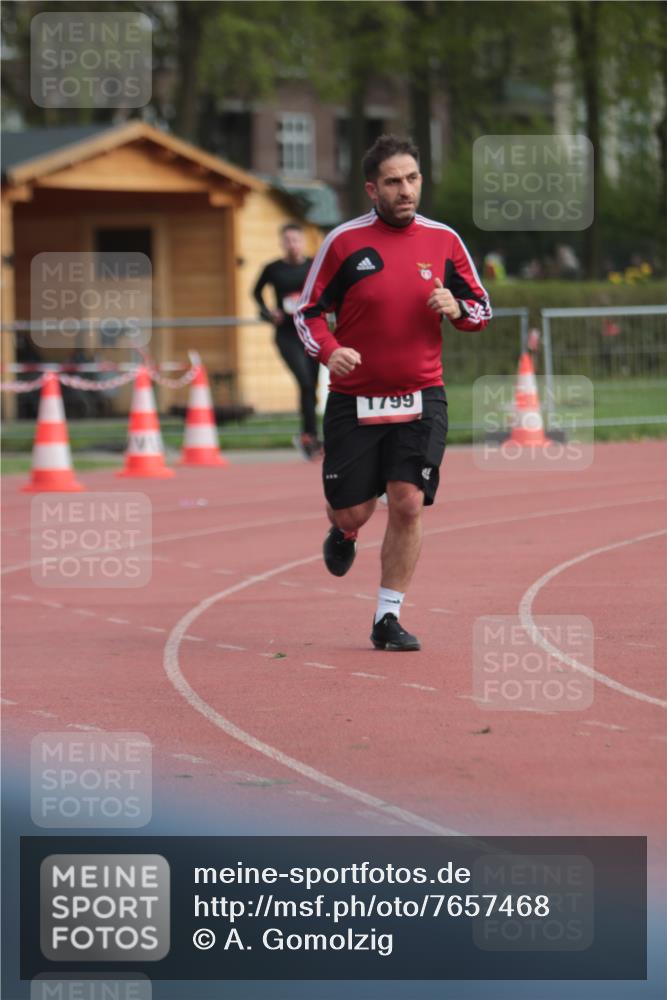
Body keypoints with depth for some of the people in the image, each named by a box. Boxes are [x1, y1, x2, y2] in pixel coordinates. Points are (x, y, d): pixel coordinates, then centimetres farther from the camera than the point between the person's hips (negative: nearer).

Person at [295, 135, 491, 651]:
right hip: (355, 400, -1)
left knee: (408, 504, -11)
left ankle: (389, 618, 1)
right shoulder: (344, 241, -4)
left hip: (421, 399, 1)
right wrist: (329, 350, -18)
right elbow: (308, 311, 2)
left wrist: (456, 309, -12)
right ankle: (344, 535, 43)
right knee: (351, 510, 3)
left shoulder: (443, 240, 3)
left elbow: (482, 309, 11)